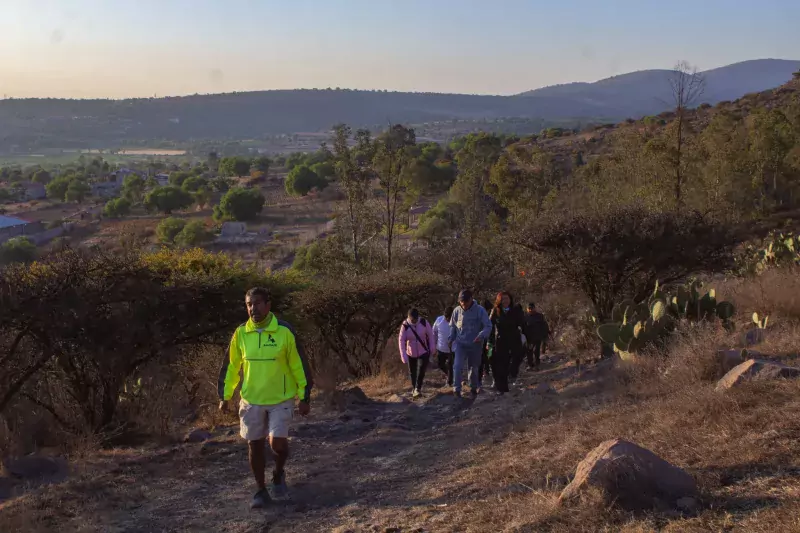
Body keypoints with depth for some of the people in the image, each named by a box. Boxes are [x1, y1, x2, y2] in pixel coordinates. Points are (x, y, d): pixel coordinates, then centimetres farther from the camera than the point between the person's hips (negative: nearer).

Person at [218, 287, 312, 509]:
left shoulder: (284, 331, -10)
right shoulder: (241, 333, -2)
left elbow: (299, 365, -5)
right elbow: (231, 366, 9)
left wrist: (304, 397, -4)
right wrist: (225, 396, 8)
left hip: (281, 399, -3)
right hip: (251, 400, 3)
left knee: (277, 442, -13)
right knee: (255, 445, 8)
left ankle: (278, 475, 19)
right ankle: (261, 490, 25)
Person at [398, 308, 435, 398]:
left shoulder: (424, 323, -14)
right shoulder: (405, 326, -16)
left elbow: (430, 335, -4)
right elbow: (401, 341, -15)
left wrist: (432, 349, 1)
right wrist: (403, 356, -20)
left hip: (423, 352, -1)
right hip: (411, 354, 1)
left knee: (421, 371, -16)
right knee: (412, 372, 13)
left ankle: (418, 389, -2)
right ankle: (414, 388, 34)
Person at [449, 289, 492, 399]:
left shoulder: (480, 310, -13)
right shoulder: (457, 311, -5)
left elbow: (488, 326, -12)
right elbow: (452, 326, 10)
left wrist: (482, 335, -30)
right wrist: (451, 338, -2)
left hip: (475, 345, -1)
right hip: (460, 343, 1)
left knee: (474, 368, 13)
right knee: (457, 366, -17)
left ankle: (473, 388, 32)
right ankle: (456, 389, -9)